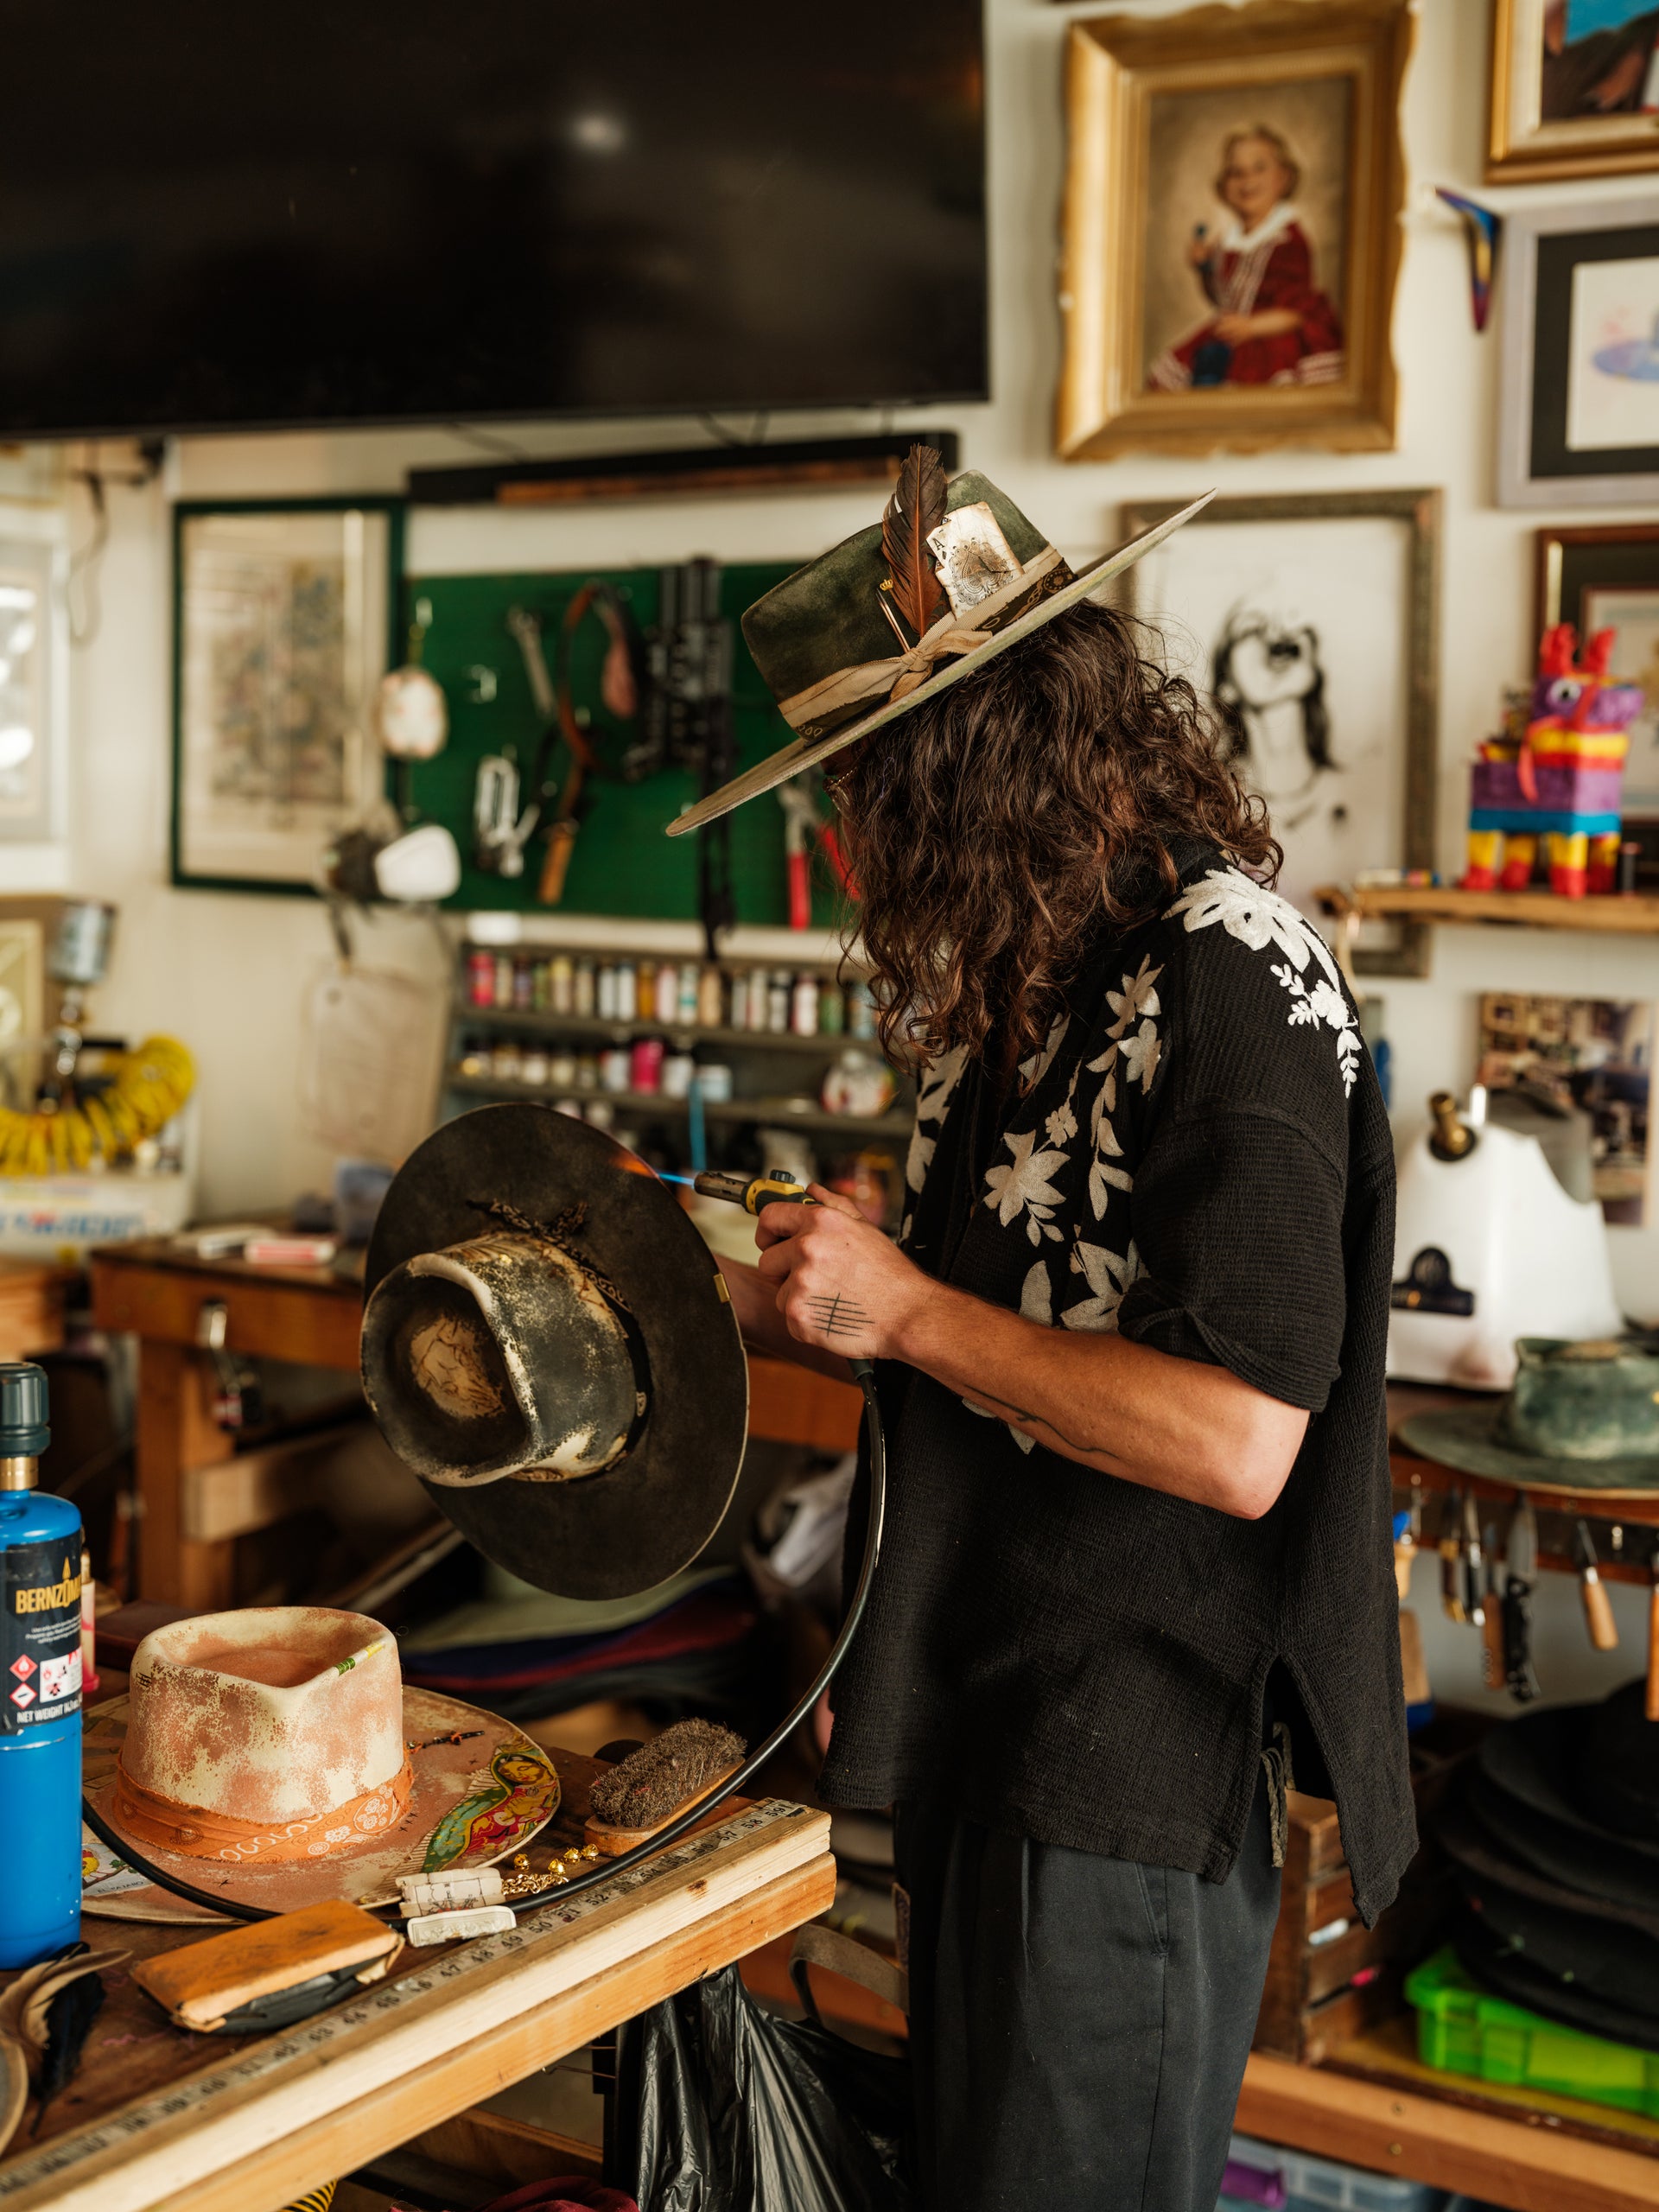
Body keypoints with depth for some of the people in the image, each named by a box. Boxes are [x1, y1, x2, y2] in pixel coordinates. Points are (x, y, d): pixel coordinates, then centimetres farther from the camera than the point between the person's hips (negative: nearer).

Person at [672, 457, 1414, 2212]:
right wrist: (783, 1313, 11)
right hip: (986, 1726, 9)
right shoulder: (1038, 980, 9)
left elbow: (1235, 1441, -27)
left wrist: (908, 1311, -20)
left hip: (1132, 1771, -9)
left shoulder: (1231, 979, -20)